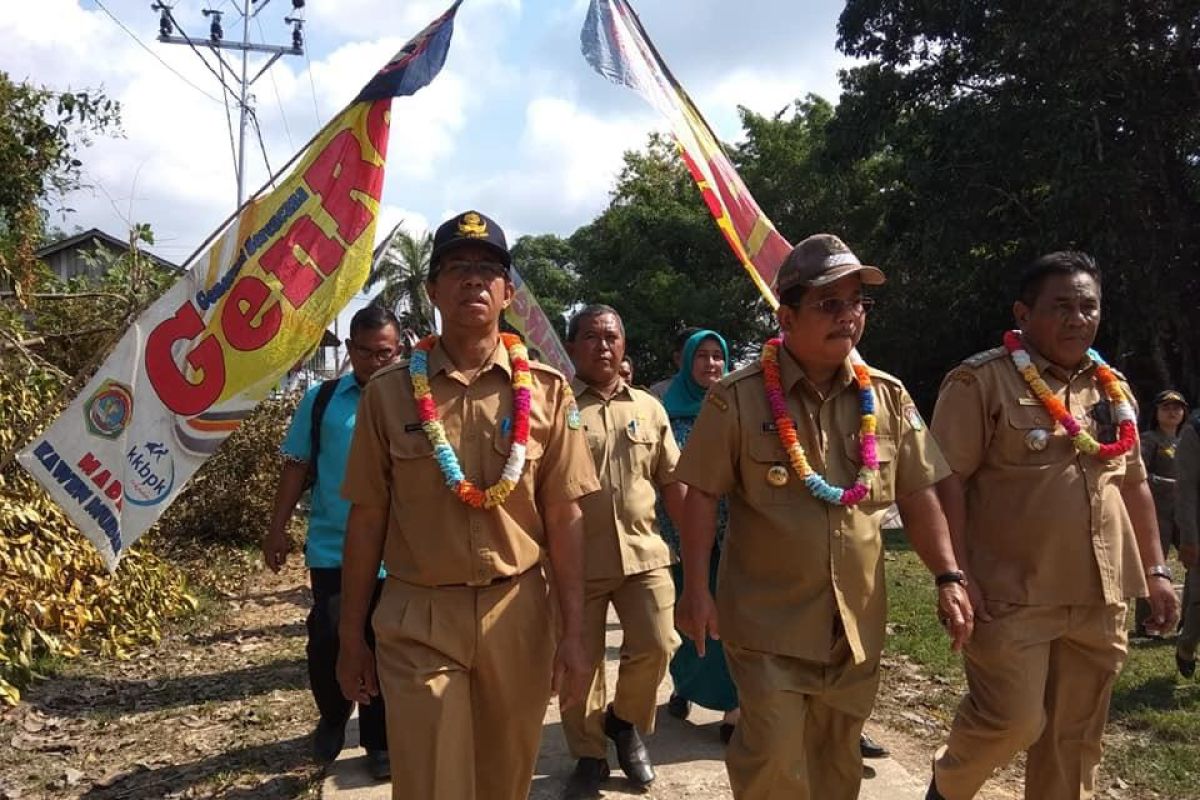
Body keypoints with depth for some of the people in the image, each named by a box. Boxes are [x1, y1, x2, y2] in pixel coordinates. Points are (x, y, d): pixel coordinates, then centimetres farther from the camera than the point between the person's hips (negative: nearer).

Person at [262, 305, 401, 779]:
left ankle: (379, 743, 26)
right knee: (325, 642, 6)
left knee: (382, 650, 10)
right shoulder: (321, 399, 3)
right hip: (331, 549, 1)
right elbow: (297, 465, 6)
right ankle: (332, 719, 34)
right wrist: (278, 527, 3)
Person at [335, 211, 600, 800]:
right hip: (417, 621, -1)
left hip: (518, 615, 2)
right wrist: (351, 637, 4)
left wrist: (574, 634, -2)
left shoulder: (546, 391, 0)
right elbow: (366, 520, 2)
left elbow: (565, 519, 1)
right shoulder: (389, 391, -2)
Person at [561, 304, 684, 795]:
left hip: (643, 553, 3)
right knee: (579, 661, 6)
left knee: (656, 646, -1)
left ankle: (625, 721, 28)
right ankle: (589, 754, 26)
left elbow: (672, 482, 13)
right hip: (577, 559, -3)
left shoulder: (648, 409, 11)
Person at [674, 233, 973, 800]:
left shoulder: (888, 397, 1)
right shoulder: (738, 398, -11)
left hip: (856, 619, 4)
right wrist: (696, 588, -12)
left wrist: (948, 577, -1)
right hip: (768, 619, -4)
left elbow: (917, 495, 6)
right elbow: (702, 496, -8)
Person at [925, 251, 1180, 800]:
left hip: (1099, 599, 6)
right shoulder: (981, 381, -8)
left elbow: (1133, 484, 20)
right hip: (1012, 596, -6)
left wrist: (1155, 571, 17)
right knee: (1013, 720, -6)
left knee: (1076, 737, 12)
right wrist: (958, 574, -17)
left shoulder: (1112, 389, 13)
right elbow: (946, 481, -13)